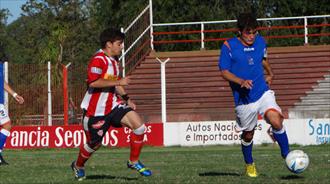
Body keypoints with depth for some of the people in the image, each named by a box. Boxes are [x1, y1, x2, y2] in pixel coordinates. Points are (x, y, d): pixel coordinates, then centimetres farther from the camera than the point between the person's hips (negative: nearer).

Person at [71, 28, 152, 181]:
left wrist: (126, 98, 13)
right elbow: (93, 82, -31)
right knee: (94, 144, 6)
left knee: (139, 126, -10)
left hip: (113, 105, 8)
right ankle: (78, 166, 36)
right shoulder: (98, 60, -18)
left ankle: (134, 162, 3)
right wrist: (118, 82, -28)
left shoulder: (113, 61, 12)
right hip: (96, 110, -8)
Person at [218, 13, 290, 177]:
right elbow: (224, 71, -8)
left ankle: (286, 154, -3)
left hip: (263, 93, 2)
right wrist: (241, 81, -22)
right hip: (244, 99, -2)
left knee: (276, 122, -21)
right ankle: (249, 165, 34)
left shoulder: (260, 41, 5)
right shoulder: (229, 46, -8)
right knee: (248, 134, 10)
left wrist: (270, 74, 16)